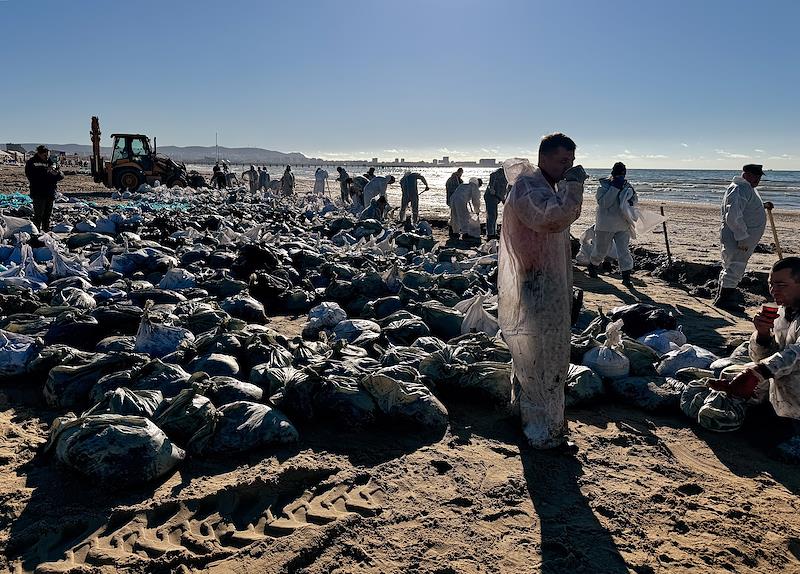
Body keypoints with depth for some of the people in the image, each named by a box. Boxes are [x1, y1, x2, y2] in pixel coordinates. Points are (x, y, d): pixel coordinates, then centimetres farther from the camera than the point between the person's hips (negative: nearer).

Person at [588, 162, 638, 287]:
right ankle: (592, 265, 40)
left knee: (624, 250, 0)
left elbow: (635, 200, 15)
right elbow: (603, 203, -24)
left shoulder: (626, 185, 4)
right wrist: (615, 187, -28)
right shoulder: (604, 185, -11)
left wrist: (631, 201, -9)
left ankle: (626, 277, 4)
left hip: (623, 225, 4)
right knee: (600, 249, 11)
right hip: (605, 226, -4)